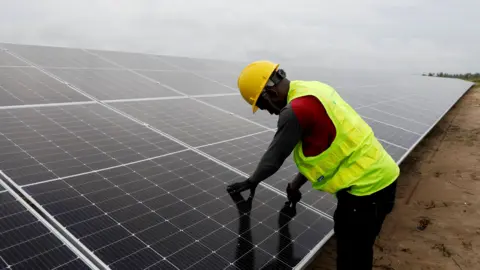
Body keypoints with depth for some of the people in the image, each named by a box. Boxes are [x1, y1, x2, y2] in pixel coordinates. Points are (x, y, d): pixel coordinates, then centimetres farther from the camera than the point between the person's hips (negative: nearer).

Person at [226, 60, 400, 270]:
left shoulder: (296, 110, -22)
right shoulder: (312, 89, 7)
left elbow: (275, 155, -10)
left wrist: (252, 181, 9)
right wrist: (297, 182, 17)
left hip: (366, 186, -9)